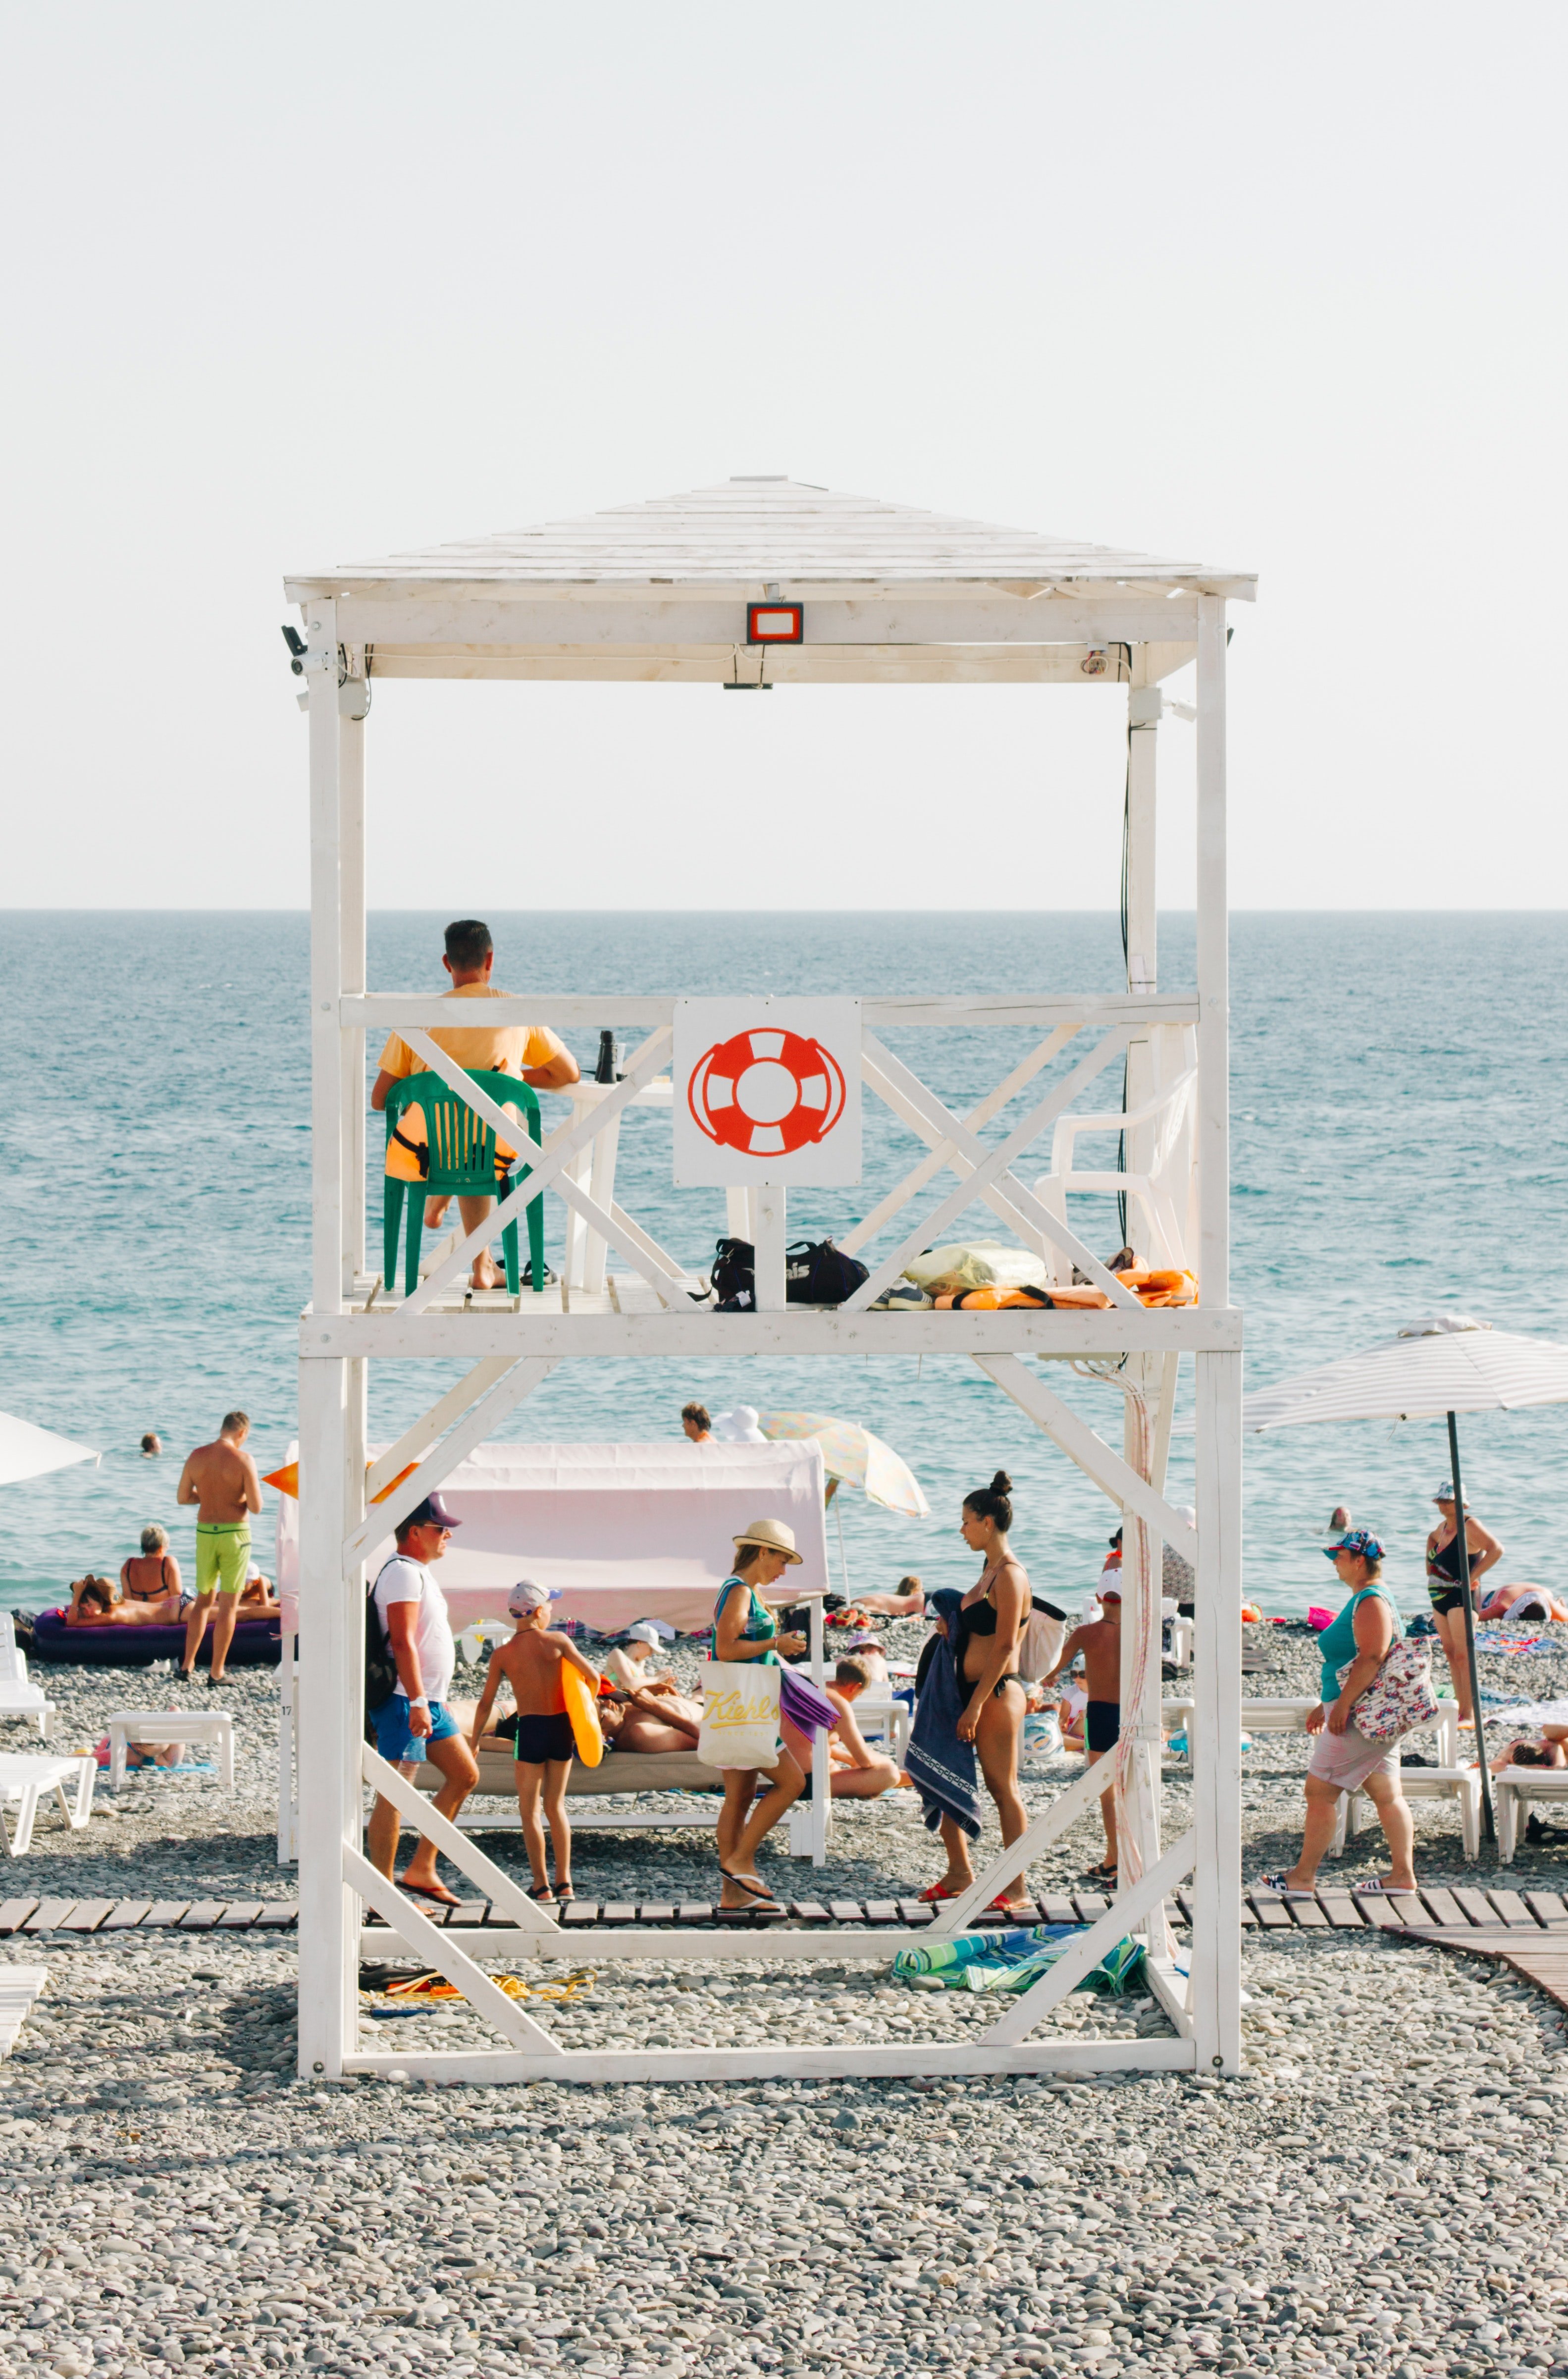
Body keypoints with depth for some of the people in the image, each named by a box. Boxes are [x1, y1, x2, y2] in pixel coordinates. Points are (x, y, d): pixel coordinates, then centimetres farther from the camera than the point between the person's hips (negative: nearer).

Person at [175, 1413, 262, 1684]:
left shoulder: (196, 1457, 1)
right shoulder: (243, 1460, -13)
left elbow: (182, 1498, 8)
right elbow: (256, 1507, -14)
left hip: (205, 1533, 4)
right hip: (234, 1534, -4)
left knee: (204, 1600, 20)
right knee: (229, 1605, 3)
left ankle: (187, 1664, 18)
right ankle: (216, 1673, 3)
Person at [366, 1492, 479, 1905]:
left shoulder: (418, 1573, 18)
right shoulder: (403, 1573, -14)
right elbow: (402, 1642, -23)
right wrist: (418, 1703, -28)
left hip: (428, 1701, 11)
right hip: (405, 1701, -11)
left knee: (465, 1775, 13)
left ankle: (421, 1869, 14)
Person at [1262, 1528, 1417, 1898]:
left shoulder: (1371, 1602, -15)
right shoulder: (1367, 1599, 17)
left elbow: (1371, 1659, -25)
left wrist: (1342, 1705, -25)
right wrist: (1325, 1706, 25)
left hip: (1359, 1716, -11)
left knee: (1320, 1791, -5)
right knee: (1386, 1795, 9)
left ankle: (1304, 1877, -1)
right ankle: (1403, 1874, 10)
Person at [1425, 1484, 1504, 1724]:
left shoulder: (1470, 1526, -13)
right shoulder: (1443, 1526, 12)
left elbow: (1496, 1550, -24)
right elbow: (1432, 1540, 37)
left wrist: (1473, 1577, -21)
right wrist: (1429, 1568, 22)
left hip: (1460, 1597, -9)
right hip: (1439, 1597, 9)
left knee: (1462, 1655, -11)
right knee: (1451, 1653, 11)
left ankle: (1470, 1715, -12)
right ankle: (1460, 1707, 16)